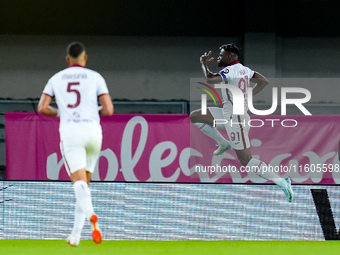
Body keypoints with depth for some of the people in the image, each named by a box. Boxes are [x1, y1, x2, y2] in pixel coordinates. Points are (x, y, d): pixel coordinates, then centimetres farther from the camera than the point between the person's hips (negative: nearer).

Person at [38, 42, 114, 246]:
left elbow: (42, 108, 5)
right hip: (93, 131, 1)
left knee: (80, 184, -12)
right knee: (84, 183, 16)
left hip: (70, 132, -1)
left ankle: (91, 216, -43)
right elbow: (109, 110, -1)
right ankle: (76, 233, 11)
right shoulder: (96, 78, 8)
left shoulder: (56, 79, 13)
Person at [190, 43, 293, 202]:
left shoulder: (230, 71, -18)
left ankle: (281, 182, -11)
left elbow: (210, 79, -31)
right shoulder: (244, 70, 9)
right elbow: (264, 81, 16)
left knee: (246, 161, -7)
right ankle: (224, 144, 19)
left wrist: (204, 64, -11)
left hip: (235, 119, -9)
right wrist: (248, 96, 18)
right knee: (194, 117, 12)